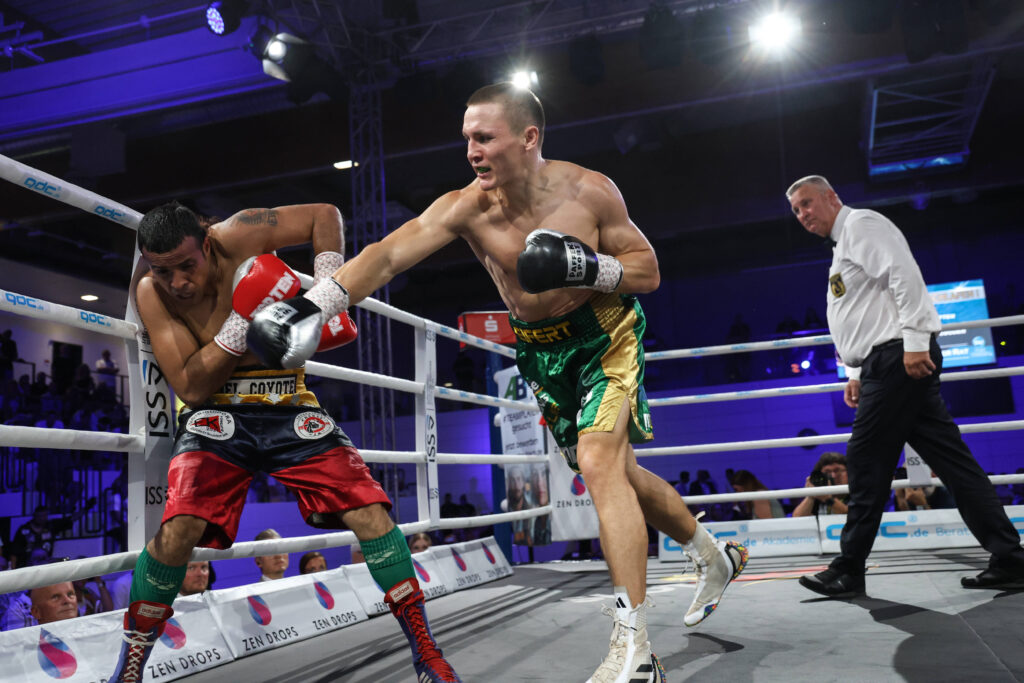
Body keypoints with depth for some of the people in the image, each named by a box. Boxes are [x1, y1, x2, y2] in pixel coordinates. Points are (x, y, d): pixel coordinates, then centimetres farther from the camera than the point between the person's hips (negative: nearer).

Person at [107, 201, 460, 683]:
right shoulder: (151, 293, -10)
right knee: (179, 528, -24)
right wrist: (241, 323, -26)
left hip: (288, 406, 1)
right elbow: (191, 388, -15)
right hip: (216, 413, 0)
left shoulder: (236, 238, -13)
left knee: (369, 512, -12)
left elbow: (325, 215, -3)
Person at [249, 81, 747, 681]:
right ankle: (715, 556, 41)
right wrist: (316, 307, -39)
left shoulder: (589, 192, -19)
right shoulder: (467, 208, -15)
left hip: (606, 336, -4)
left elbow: (648, 271, -12)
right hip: (540, 350, 4)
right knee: (620, 474, 15)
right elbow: (388, 255, -26)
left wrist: (589, 267, -31)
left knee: (598, 463, -23)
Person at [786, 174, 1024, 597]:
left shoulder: (860, 224, -4)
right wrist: (856, 373, 20)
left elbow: (904, 277, -18)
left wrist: (914, 342, -24)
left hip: (899, 357, -10)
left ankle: (849, 571, 1)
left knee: (867, 460, -6)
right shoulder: (843, 245, 26)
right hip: (885, 363, 10)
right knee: (950, 458, 6)